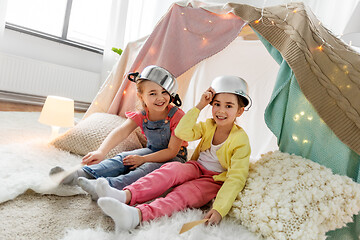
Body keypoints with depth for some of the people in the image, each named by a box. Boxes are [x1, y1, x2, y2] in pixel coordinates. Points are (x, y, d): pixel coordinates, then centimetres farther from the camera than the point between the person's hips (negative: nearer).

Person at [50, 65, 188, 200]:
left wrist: (143, 159, -26)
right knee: (123, 158, -15)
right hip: (152, 151, 5)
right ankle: (84, 173, -25)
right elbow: (121, 132, -28)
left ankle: (108, 186, -47)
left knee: (149, 168, -33)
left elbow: (172, 151, -21)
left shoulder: (177, 116, -23)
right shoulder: (141, 115, -9)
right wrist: (101, 152, -46)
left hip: (175, 158, -5)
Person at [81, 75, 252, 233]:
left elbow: (236, 179, -21)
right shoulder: (208, 126, 2)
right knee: (173, 169, -28)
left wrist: (219, 209, -33)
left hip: (215, 180, -4)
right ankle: (126, 196, -45)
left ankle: (137, 215, -53)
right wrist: (199, 106, -16)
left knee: (184, 192, -33)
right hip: (196, 168, 4)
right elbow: (181, 133, -13)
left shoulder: (241, 139, -13)